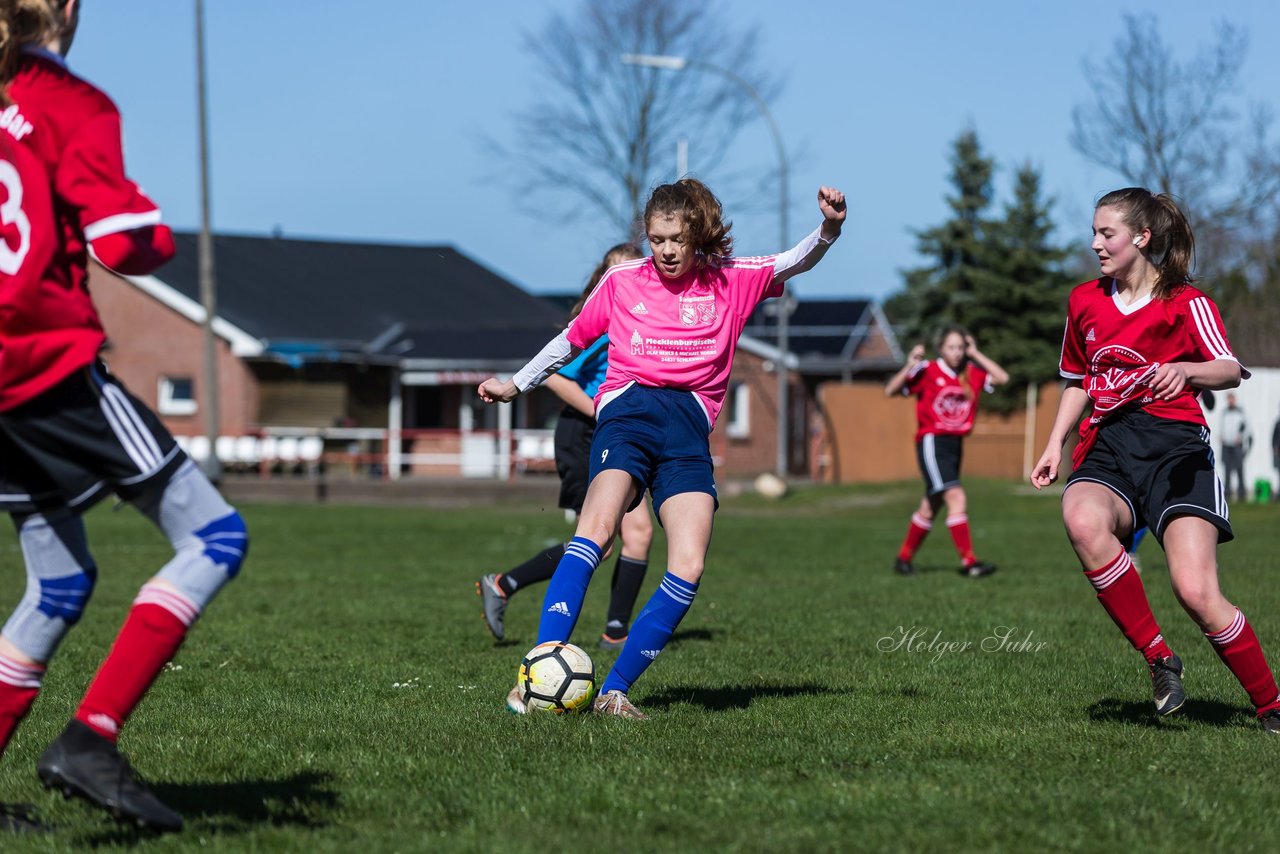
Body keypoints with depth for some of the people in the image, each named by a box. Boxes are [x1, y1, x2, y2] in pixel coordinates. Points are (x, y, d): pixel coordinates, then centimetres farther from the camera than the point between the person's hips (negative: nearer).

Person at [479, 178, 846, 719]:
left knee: (688, 569, -15)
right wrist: (516, 385, 31)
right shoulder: (622, 282, 16)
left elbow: (796, 263, 7)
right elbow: (572, 340, 29)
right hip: (628, 412, -2)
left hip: (689, 431, 2)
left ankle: (615, 691, -6)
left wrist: (828, 228, -13)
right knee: (597, 528, -29)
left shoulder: (730, 282, 16)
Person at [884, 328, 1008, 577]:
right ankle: (968, 562, -21)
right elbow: (890, 390, -8)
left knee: (930, 507, 14)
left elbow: (1002, 378, 2)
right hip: (932, 442, -6)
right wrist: (909, 367, -22)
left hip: (956, 444, 6)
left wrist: (976, 354, 1)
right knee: (955, 497, -19)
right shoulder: (927, 371, -7)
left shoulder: (972, 373, 8)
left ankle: (904, 558, 29)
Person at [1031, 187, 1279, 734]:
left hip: (1175, 447, -4)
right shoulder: (1084, 301, 16)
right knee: (1082, 521, -35)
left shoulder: (1185, 302, 2)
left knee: (1195, 591, -21)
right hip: (1109, 445, 4)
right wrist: (1055, 445, 15)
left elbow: (1230, 371, -11)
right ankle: (1158, 658, -22)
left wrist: (1183, 369, -32)